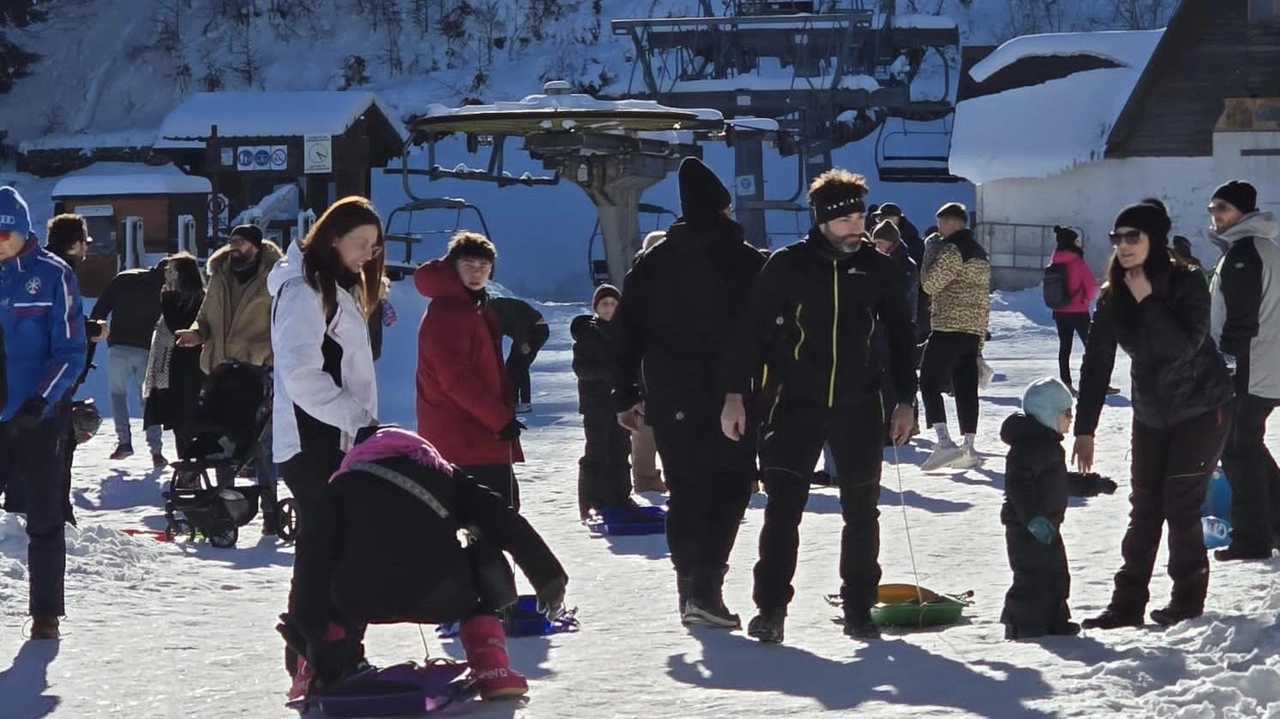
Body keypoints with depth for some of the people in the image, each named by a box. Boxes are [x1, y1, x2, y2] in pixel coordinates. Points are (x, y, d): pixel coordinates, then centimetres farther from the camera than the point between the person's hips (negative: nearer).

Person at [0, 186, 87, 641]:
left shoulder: (53, 275, -6)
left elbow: (71, 351, -8)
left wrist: (40, 401, -19)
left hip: (41, 418, -3)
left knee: (44, 520, 5)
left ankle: (46, 613, 14)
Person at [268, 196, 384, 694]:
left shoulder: (342, 290, 20)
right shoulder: (304, 291, -11)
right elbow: (302, 375, -20)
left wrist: (365, 422, 10)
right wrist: (356, 419, -19)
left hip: (342, 439, 9)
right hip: (313, 442, -9)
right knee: (324, 548, -10)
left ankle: (342, 654, 17)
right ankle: (314, 663, -8)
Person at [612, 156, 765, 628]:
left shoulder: (652, 262, 6)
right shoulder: (748, 261, -4)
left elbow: (625, 331, 6)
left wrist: (625, 397, 11)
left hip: (670, 400, 4)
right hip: (731, 398, -4)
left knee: (685, 493, 14)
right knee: (727, 491, 0)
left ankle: (690, 588, 13)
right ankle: (704, 588, -14)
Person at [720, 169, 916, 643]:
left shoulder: (880, 270, 2)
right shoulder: (787, 266, -5)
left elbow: (900, 336, 12)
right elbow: (753, 329, -2)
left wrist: (904, 400, 9)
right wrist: (736, 393, -6)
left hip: (858, 406, 2)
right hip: (795, 403, -2)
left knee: (861, 511, 8)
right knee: (783, 508, -6)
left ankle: (859, 608, 18)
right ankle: (770, 608, -2)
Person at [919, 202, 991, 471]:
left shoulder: (951, 250, -12)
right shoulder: (980, 254, 18)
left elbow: (930, 284, -13)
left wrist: (928, 256, 2)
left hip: (948, 328, -9)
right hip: (974, 330, 9)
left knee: (930, 382, -7)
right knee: (966, 388, 8)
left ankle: (944, 442, -19)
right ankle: (968, 449, 6)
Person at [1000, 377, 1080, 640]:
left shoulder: (1047, 445, 15)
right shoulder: (1029, 445, -20)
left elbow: (1060, 483, 30)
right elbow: (1018, 483, -31)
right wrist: (1032, 518, -38)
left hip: (1046, 525, 11)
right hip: (1027, 529, -11)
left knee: (1056, 575, 18)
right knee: (1032, 579, -8)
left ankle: (1055, 621, 28)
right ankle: (1023, 626, -2)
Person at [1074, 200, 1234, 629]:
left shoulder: (1187, 284, -17)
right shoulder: (1114, 296, -5)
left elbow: (1182, 347, -29)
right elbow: (1096, 363, -6)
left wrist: (1148, 302, -29)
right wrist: (1084, 428, -9)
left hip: (1201, 409, -5)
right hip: (1151, 413, 5)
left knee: (1180, 505, -6)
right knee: (1144, 508, 4)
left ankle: (1189, 599, 7)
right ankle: (1128, 602, 5)